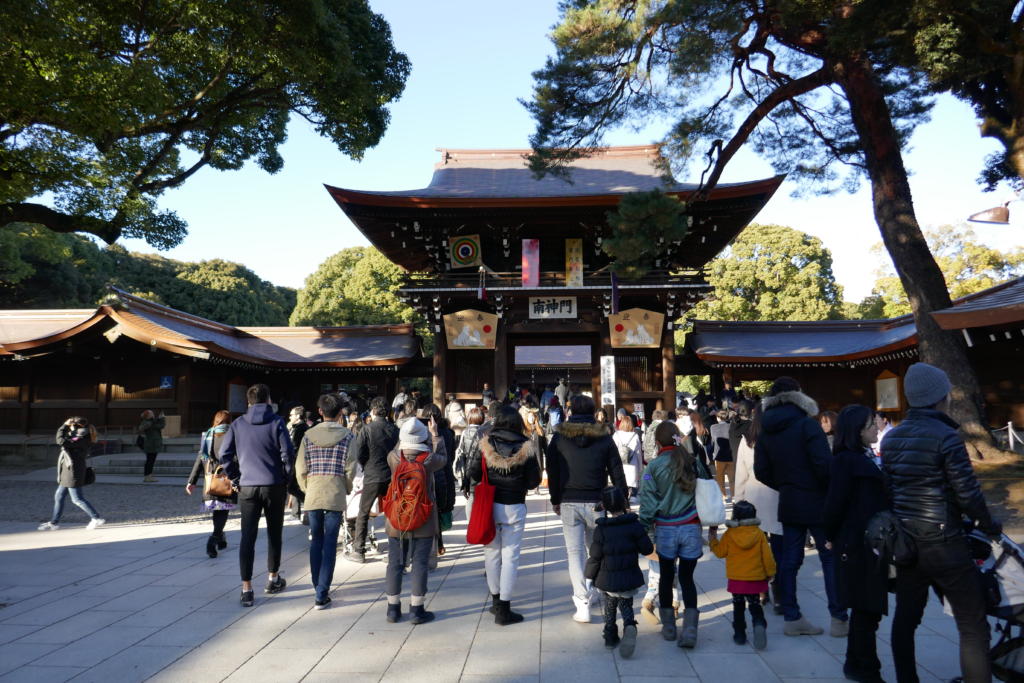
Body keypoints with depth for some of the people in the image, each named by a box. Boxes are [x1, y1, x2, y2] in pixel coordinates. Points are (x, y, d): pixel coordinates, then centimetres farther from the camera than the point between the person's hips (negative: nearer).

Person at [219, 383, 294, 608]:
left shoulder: (238, 424, 4)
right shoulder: (276, 422, -5)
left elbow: (224, 454, 1)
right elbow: (287, 453, -10)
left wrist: (235, 478, 9)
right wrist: (287, 478, 2)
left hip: (247, 487, 1)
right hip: (274, 486, -1)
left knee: (247, 537, 2)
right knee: (274, 534, 15)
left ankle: (246, 589, -1)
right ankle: (273, 579, 28)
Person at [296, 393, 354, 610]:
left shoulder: (308, 436, 2)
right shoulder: (347, 435, -3)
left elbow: (300, 469, 0)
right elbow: (350, 469, -5)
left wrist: (307, 489, 15)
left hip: (313, 494, 2)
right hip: (336, 495, -2)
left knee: (316, 541, 15)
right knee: (330, 544, 1)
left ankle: (318, 587, 21)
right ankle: (322, 595, -1)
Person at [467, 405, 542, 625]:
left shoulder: (486, 444, -6)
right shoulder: (526, 447, -9)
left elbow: (473, 475, -3)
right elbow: (534, 481, -4)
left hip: (489, 505, 2)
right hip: (514, 508, -2)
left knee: (492, 553, 16)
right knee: (510, 557, 3)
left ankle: (496, 599, 30)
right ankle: (504, 610, 6)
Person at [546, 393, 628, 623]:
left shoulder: (559, 437, 0)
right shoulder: (604, 438, 1)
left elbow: (552, 471, 2)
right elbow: (617, 472, 2)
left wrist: (555, 500, 11)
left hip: (569, 503, -1)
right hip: (596, 502, 1)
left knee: (575, 553, 0)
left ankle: (583, 605, -7)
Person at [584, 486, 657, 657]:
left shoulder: (601, 530, -10)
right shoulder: (634, 525, -7)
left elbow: (595, 557, -7)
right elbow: (647, 551, -3)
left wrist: (590, 575, 7)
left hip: (606, 581, 0)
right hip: (629, 580, 0)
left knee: (610, 604, 25)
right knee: (626, 604, 19)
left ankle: (610, 636, 24)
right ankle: (629, 627, -9)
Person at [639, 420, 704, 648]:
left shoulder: (654, 466, -8)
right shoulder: (693, 462, -1)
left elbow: (648, 501, -9)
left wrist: (645, 527, 1)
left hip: (665, 530, -1)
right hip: (691, 527, 2)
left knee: (666, 577, 14)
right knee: (687, 578, 9)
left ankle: (668, 627, 24)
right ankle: (690, 627, -2)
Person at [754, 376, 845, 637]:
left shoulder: (766, 431, 5)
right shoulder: (807, 424, -13)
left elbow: (761, 471, 6)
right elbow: (824, 464, -21)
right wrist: (831, 489, -4)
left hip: (788, 505, 6)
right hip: (816, 503, -5)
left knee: (788, 561, 9)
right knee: (831, 559, 5)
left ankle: (792, 618, 15)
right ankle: (839, 620, 7)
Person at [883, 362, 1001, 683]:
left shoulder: (891, 438, 7)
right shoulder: (945, 436, -13)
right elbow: (967, 491, -12)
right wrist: (989, 525, 4)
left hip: (904, 542, 7)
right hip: (943, 544, -7)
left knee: (905, 618, 14)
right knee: (973, 626, 1)